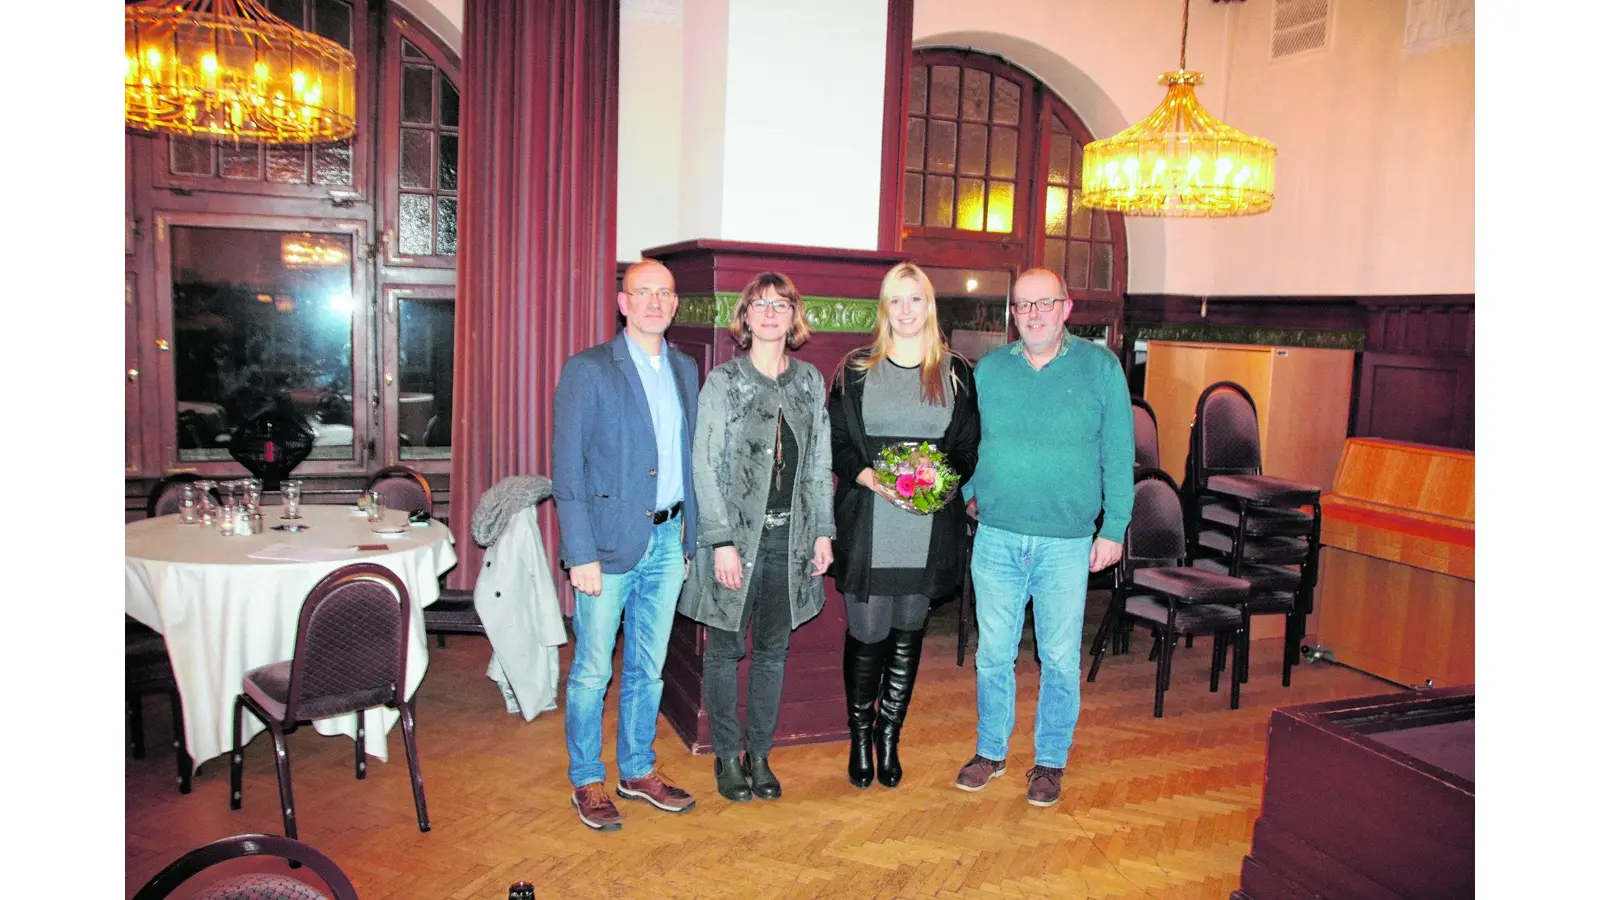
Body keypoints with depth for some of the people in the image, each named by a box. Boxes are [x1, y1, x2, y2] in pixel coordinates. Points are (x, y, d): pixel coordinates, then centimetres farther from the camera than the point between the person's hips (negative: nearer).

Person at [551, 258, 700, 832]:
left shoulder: (684, 370, 11)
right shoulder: (587, 370, -7)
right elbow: (567, 469, -10)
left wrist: (689, 531, 8)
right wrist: (581, 554, -14)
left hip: (666, 539, 5)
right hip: (610, 541, -5)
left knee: (648, 667, 16)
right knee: (592, 671, 5)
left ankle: (638, 771, 31)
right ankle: (587, 780, 22)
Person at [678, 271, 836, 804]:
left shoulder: (810, 382, 7)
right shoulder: (724, 382, -5)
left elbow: (820, 464, 11)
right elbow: (706, 466, -8)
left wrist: (823, 531, 6)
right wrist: (722, 542, -14)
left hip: (790, 538, 4)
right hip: (736, 536, -3)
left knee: (773, 650, 12)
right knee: (726, 650, 7)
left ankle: (759, 755, 27)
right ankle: (727, 757, 23)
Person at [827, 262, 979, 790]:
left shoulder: (955, 373, 8)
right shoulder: (855, 371, 5)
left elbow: (969, 447, 10)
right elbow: (835, 444, 3)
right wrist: (872, 478, -14)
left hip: (929, 526, 2)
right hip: (868, 527, -1)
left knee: (908, 632, 9)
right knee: (866, 633, 0)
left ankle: (889, 736, 26)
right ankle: (860, 736, 21)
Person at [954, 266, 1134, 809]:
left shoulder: (1100, 367, -1)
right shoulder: (988, 369, 5)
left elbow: (1117, 454, 0)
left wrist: (1115, 527, -2)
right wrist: (969, 495, 2)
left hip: (1067, 542, -2)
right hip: (996, 536, 2)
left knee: (1059, 658, 8)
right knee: (993, 653, 11)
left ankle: (1050, 761, 26)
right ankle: (991, 752, 29)